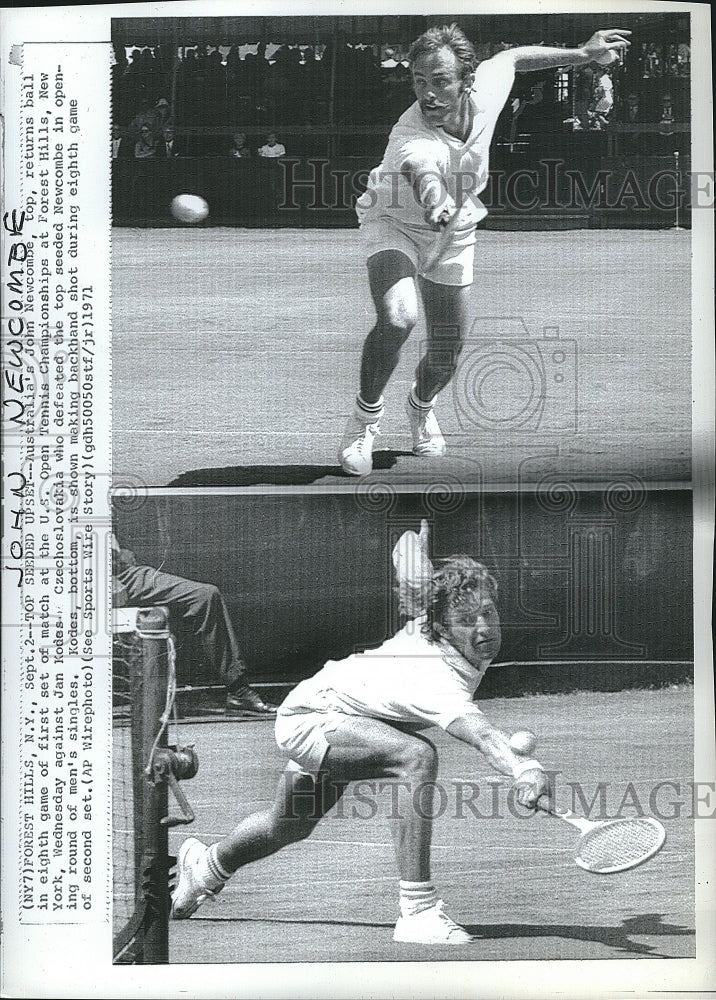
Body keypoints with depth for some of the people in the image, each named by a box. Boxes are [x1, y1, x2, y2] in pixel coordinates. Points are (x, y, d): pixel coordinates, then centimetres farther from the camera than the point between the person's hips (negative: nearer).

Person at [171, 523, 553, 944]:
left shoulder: (431, 614, -18)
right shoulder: (440, 681, -40)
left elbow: (408, 547, -1)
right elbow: (476, 730, -62)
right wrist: (521, 768, -79)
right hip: (311, 717, -10)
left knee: (287, 827, 31)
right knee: (417, 756, -36)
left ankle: (206, 865, 61)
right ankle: (418, 911, -32)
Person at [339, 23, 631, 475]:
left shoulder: (485, 90, -23)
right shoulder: (410, 139, -38)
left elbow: (512, 56, 0)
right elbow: (422, 172, -62)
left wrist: (581, 54, 5)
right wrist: (435, 204, -83)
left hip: (453, 234, 5)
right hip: (394, 223, -4)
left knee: (447, 356, 7)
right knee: (398, 317, -33)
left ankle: (422, 404, 45)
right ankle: (367, 412, -6)